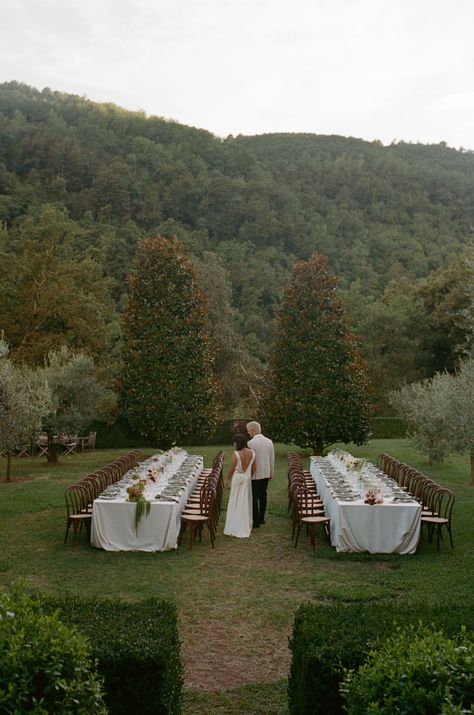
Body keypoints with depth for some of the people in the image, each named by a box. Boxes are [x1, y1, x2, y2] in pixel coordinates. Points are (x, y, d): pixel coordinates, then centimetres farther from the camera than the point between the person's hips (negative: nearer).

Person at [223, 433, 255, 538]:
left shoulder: (236, 454, -19)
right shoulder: (252, 453, -4)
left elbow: (231, 469, -12)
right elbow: (253, 468, 5)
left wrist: (227, 480, 3)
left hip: (237, 479, -5)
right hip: (247, 479, 5)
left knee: (236, 504, 5)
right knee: (246, 503, 15)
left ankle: (235, 529, 9)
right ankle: (246, 528, 24)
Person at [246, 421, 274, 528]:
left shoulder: (251, 443, -17)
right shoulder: (269, 441, 2)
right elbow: (272, 459, 8)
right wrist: (271, 473, 18)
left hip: (254, 475, -6)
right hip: (266, 474, 6)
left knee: (254, 498, 2)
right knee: (263, 495, 18)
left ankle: (256, 522, 5)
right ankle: (261, 518, 28)